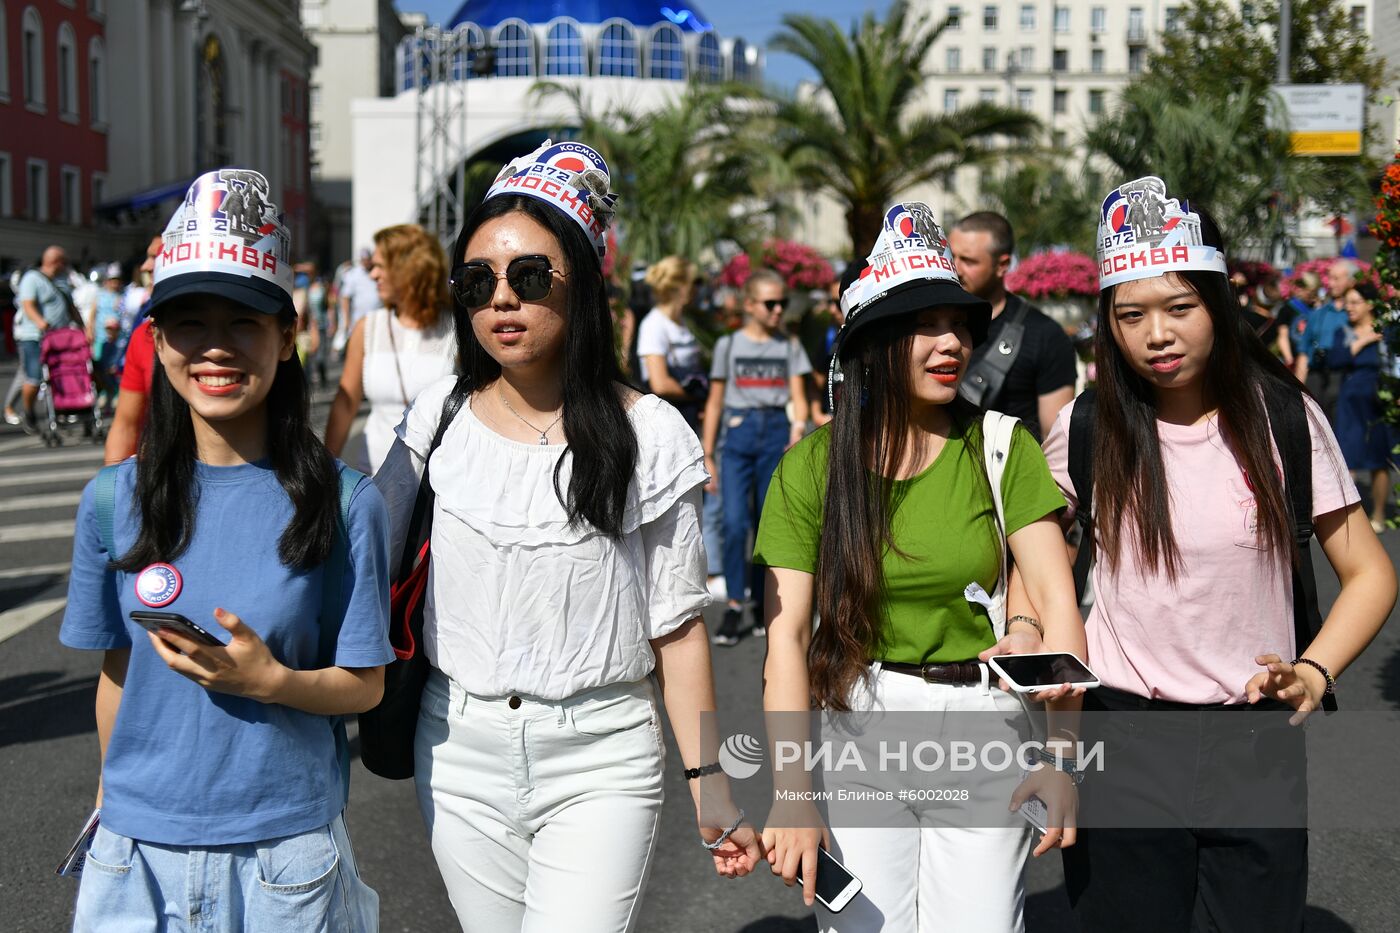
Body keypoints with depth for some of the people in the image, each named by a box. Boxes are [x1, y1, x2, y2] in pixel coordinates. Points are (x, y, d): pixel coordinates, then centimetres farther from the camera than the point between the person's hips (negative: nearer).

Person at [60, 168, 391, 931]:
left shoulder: (343, 505, -9)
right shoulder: (115, 500, -2)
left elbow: (364, 684, -5)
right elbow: (116, 671, 7)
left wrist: (271, 680, -21)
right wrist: (113, 795, 12)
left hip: (285, 851, -2)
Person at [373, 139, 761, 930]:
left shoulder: (651, 435, -7)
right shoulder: (443, 415, 1)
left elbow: (676, 623, -3)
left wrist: (709, 783, -5)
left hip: (602, 759, -3)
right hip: (460, 751, 3)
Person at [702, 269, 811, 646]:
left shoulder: (789, 347, 11)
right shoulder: (729, 345, 9)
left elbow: (798, 397, 5)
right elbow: (715, 403, 10)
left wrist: (798, 429, -16)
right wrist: (707, 457, 5)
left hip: (777, 434, 1)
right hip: (739, 434, -1)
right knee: (734, 522, -14)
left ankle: (763, 605, 15)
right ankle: (734, 605, -8)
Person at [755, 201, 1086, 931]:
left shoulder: (1000, 446, 0)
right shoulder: (813, 463, -2)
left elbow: (1057, 597, -6)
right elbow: (787, 633, -6)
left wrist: (1061, 754, -17)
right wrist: (792, 789, -13)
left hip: (980, 725, 1)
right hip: (854, 724, 0)